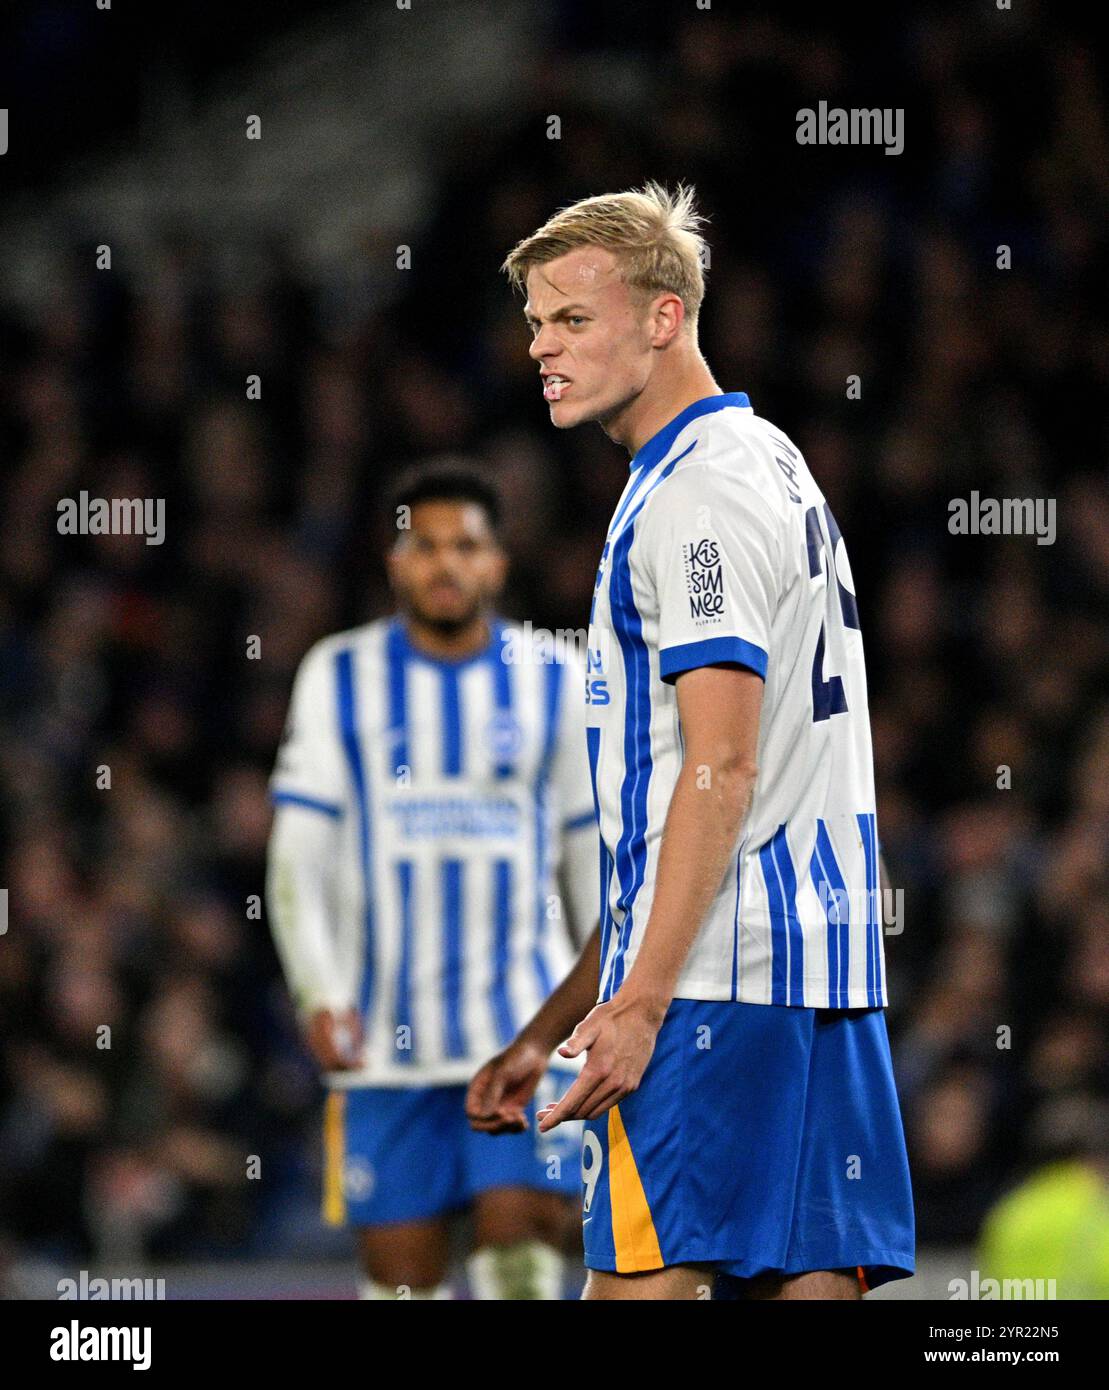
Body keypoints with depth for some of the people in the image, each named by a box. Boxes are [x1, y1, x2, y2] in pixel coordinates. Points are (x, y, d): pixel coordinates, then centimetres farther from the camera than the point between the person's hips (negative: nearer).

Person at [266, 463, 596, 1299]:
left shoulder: (554, 681, 6)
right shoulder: (340, 677, 5)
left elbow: (593, 857, 13)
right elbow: (300, 854, 1)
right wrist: (317, 992, -12)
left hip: (521, 1012, 0)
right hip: (385, 1035, 0)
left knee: (522, 1230, -14)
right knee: (399, 1267, 0)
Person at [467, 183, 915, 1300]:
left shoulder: (698, 495, -10)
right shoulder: (774, 468, 22)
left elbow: (721, 770, -18)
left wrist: (638, 1003, -21)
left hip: (711, 988, -10)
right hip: (820, 972, 10)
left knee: (638, 1279, -12)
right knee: (809, 1285, 5)